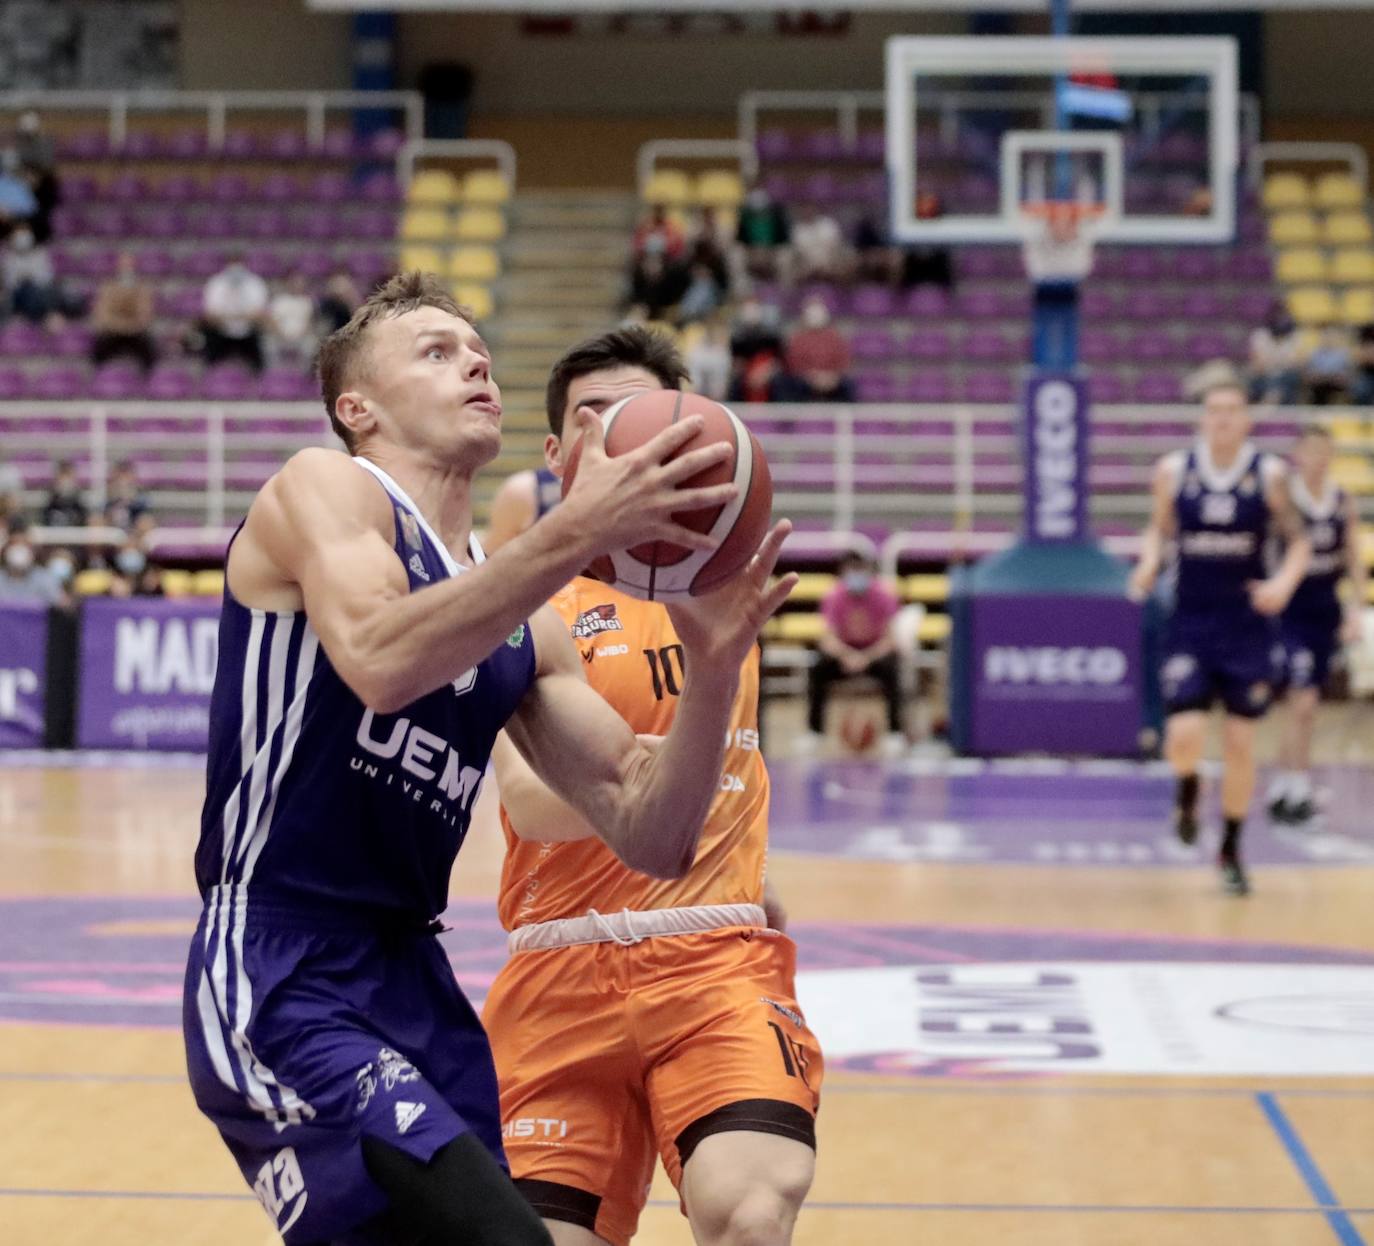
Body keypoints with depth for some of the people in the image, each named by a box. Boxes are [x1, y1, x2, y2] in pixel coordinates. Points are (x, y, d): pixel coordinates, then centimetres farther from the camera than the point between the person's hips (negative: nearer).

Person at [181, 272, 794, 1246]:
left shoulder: (523, 623, 17)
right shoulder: (322, 488, -2)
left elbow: (653, 840, 10)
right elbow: (379, 662, -25)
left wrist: (714, 670, -6)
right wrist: (576, 535, -30)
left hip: (414, 980, 8)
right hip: (282, 982, -8)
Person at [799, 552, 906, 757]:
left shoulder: (884, 596, -16)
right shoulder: (834, 597, -14)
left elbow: (889, 638, -19)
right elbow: (828, 637, -20)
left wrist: (867, 658, -37)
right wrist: (846, 656, -42)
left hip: (876, 650, -1)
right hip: (843, 650, 2)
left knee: (890, 669, -34)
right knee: (817, 669, -26)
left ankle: (895, 731, -23)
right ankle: (814, 730, -13)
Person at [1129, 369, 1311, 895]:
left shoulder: (1269, 474, -5)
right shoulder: (1174, 470, -2)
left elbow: (1299, 540, 2)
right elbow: (1159, 527, 11)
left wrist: (1284, 581, -16)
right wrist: (1148, 565, -8)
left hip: (1248, 624, 0)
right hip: (1191, 621, 0)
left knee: (1241, 744, 6)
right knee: (1184, 738, -14)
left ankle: (1231, 849, 25)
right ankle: (1187, 788, 24)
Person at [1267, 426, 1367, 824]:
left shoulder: (1344, 503, 5)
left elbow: (1354, 561, 9)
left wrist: (1356, 610, 1)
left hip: (1326, 611, 5)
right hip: (1289, 610, -5)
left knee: (1303, 708, 11)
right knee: (1302, 701, -14)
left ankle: (1279, 790, 21)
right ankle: (1299, 790, -10)